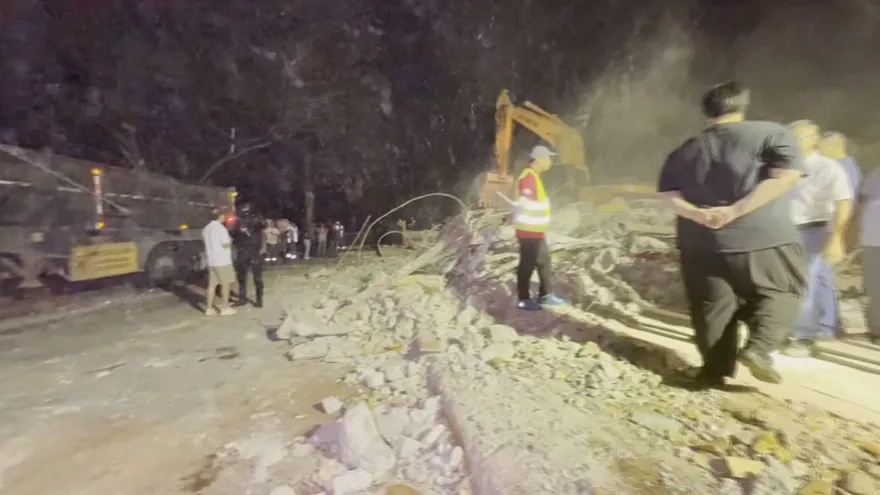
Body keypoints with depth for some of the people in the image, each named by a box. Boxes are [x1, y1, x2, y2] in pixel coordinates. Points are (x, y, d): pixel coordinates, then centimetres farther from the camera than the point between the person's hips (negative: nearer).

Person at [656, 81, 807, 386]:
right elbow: (785, 177, -12)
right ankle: (758, 348, 2)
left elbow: (669, 194, 4)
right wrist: (736, 211, -15)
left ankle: (714, 370, 15)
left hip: (700, 242, 3)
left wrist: (699, 215, -8)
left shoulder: (685, 151, 12)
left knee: (712, 306, 10)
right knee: (779, 292, 18)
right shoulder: (772, 134, 2)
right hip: (762, 238, -3)